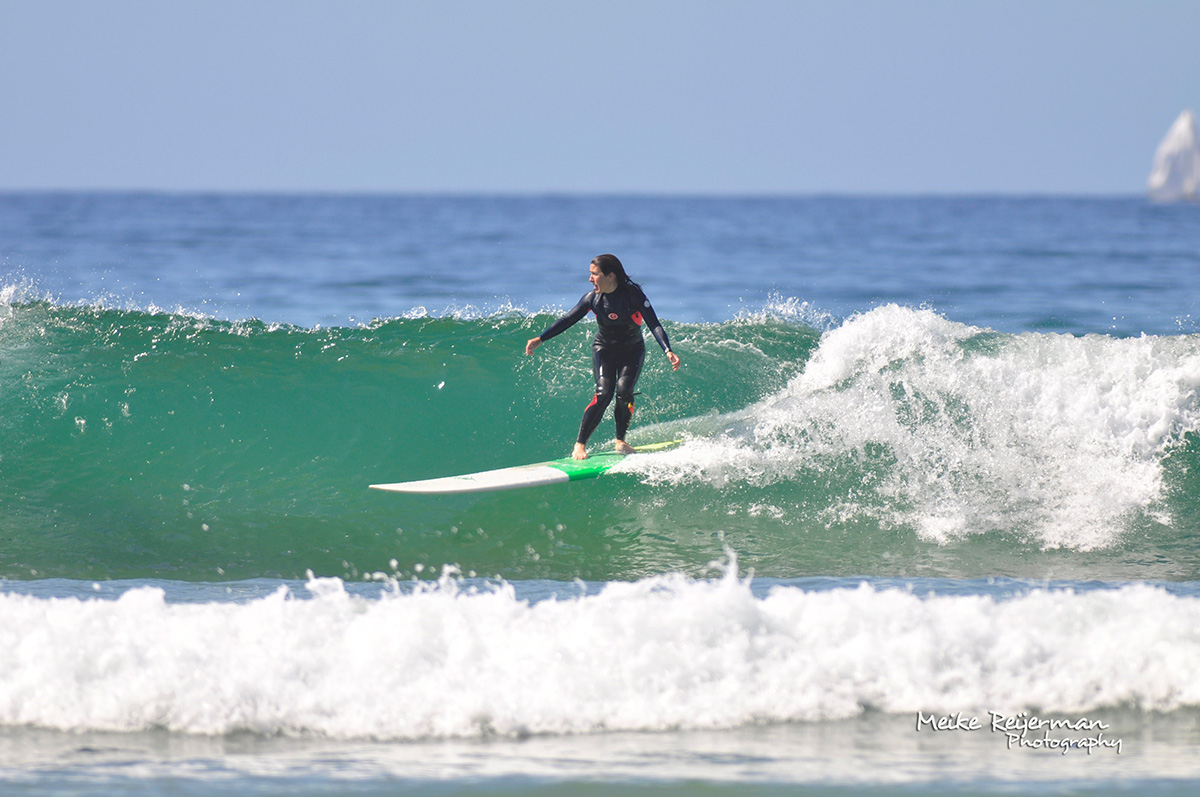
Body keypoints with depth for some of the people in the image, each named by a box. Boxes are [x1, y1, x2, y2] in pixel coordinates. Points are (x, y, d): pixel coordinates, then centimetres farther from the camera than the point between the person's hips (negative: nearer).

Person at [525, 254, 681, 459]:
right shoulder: (593, 298, -14)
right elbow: (568, 320, -8)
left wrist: (668, 351, -43)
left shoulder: (634, 295, -24)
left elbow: (654, 325, -28)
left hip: (632, 350, -1)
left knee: (624, 391, -21)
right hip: (604, 349, 1)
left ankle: (620, 442, -2)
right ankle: (580, 444, -16)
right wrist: (540, 339, -16)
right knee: (604, 393, -18)